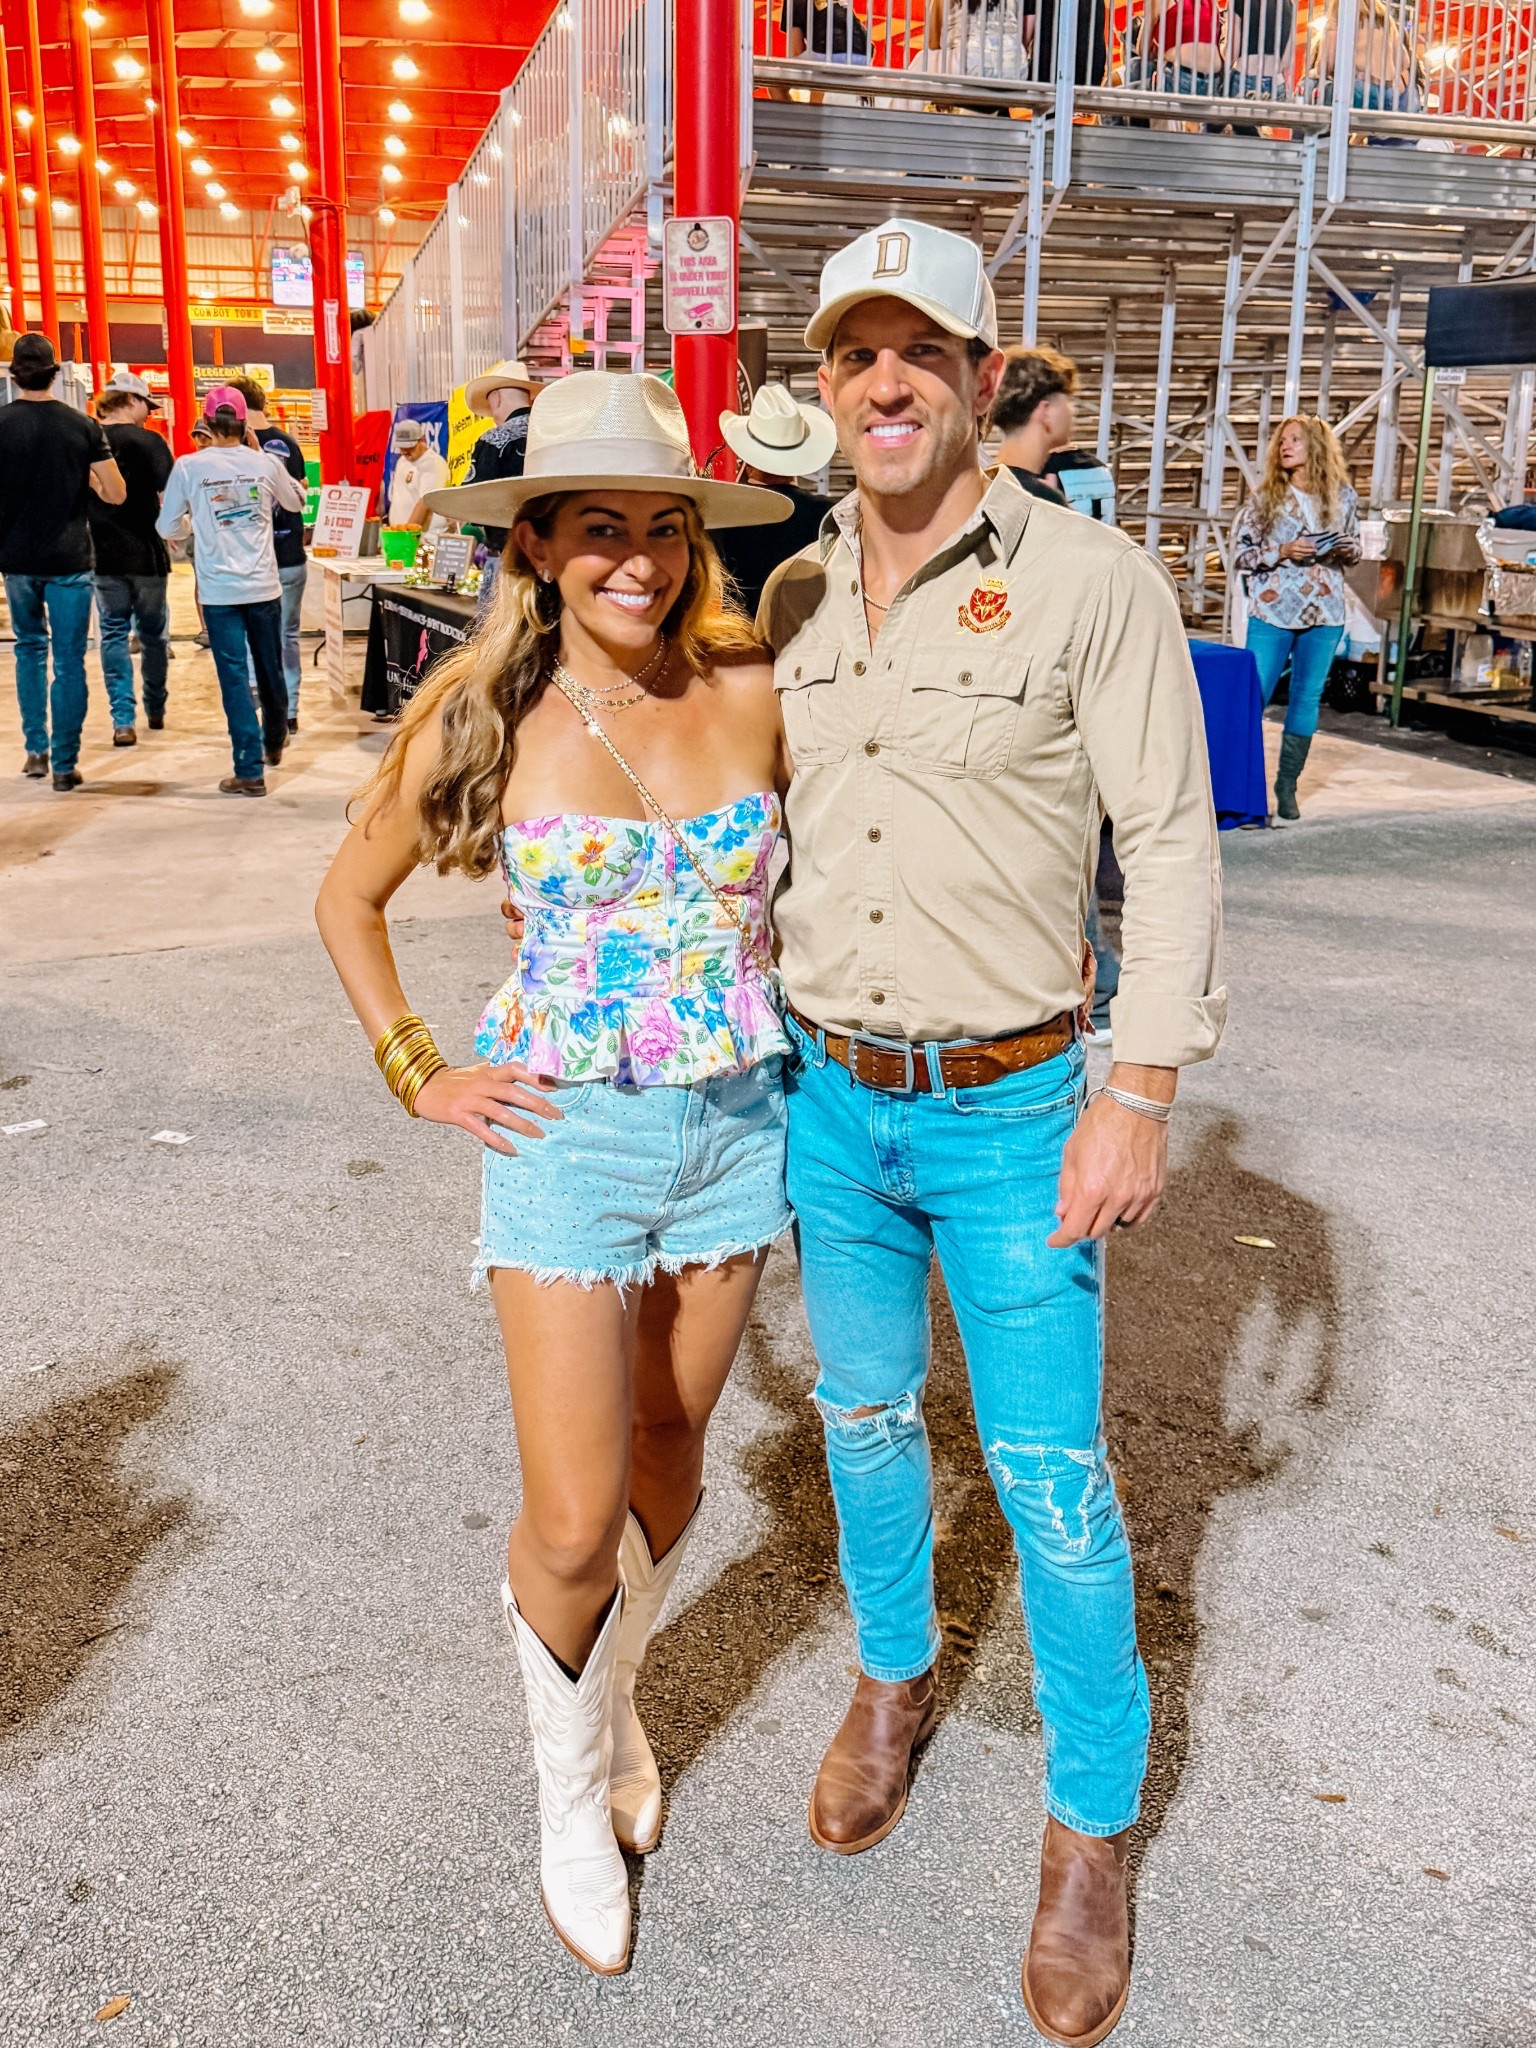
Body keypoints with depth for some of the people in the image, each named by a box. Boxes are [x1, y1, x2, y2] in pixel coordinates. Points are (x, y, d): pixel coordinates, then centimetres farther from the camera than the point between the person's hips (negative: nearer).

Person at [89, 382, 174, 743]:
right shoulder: (147, 440, -9)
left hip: (103, 555, 2)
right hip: (145, 552, -2)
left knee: (114, 633, 6)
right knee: (153, 633, 13)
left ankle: (123, 720, -2)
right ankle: (155, 710, 24)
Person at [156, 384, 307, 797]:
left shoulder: (188, 467, -6)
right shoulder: (266, 463, -1)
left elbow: (166, 527, 1)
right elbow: (297, 503, 19)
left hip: (219, 590, -2)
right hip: (264, 587, 2)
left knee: (234, 677, 0)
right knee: (270, 670, 18)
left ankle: (249, 771, -2)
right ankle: (274, 744, 40)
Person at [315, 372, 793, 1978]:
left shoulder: (753, 693, -3)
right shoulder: (482, 720, -8)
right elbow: (348, 899, 6)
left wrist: (781, 991, 6)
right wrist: (416, 1074, 0)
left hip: (737, 1120, 3)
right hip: (565, 1135, -2)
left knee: (668, 1454, 17)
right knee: (573, 1521, 0)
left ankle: (613, 1698, 46)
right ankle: (571, 1794, 30)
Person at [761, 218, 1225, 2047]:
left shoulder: (1093, 582, -11)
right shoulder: (793, 596, 4)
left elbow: (1171, 847, -11)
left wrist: (1138, 1095, -15)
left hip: (1014, 1107, -4)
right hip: (829, 1092, 5)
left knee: (1051, 1483, 4)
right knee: (865, 1417, 20)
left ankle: (1090, 1826, 26)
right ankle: (893, 1676, 46)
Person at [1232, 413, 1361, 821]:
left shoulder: (1343, 497, 5)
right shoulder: (1264, 498, 0)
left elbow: (1355, 549, 16)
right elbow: (1240, 554, -2)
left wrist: (1345, 549, -7)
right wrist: (1283, 551, -16)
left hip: (1324, 615, 2)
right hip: (1272, 613, -2)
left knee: (1307, 700, 6)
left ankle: (1287, 785, 16)